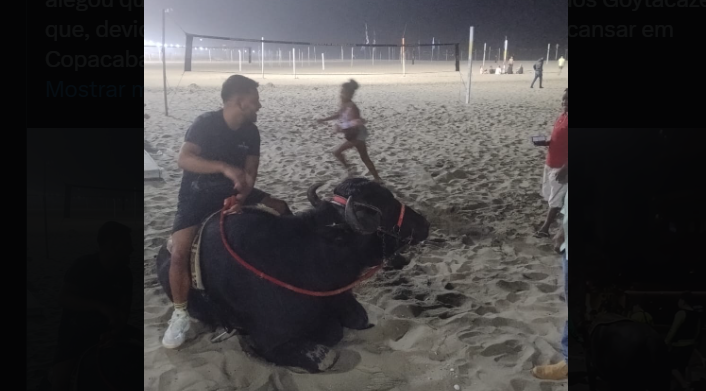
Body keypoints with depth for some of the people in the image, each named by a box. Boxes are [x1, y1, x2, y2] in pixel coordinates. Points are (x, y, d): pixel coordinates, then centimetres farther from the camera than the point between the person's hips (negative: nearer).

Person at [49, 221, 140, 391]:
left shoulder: (124, 272, -4)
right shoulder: (83, 266, -17)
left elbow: (124, 308, -6)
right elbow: (64, 298, -25)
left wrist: (117, 329, -28)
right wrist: (102, 307, -37)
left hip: (106, 328, 5)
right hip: (76, 329, -5)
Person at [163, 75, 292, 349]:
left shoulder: (251, 132, -4)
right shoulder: (205, 123, -20)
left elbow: (250, 172, -5)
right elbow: (184, 159, -32)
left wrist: (241, 197, -26)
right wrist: (225, 167, -45)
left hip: (232, 191, 5)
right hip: (196, 195, -5)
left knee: (280, 209, -8)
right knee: (179, 252, -23)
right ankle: (180, 314, -5)